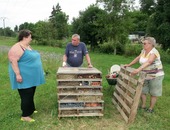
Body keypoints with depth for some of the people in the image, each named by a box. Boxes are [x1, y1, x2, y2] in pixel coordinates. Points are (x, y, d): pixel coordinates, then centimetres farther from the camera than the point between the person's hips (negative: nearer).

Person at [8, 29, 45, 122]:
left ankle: (30, 109, 35)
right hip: (24, 78, -9)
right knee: (26, 96, -2)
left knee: (30, 95, 19)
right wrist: (18, 74, -27)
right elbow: (13, 62, -24)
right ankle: (25, 116, 11)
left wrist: (40, 71, 24)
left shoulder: (28, 46, 13)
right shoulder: (17, 48, -18)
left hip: (31, 77, 10)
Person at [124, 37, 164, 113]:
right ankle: (143, 106, 22)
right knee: (142, 91, 7)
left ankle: (151, 109, 20)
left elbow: (148, 62, -39)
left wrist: (139, 69, -53)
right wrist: (129, 65, 6)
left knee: (153, 93, 7)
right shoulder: (144, 51, 1)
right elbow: (138, 58, 11)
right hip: (145, 75, 7)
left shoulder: (154, 52, -23)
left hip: (155, 76, -7)